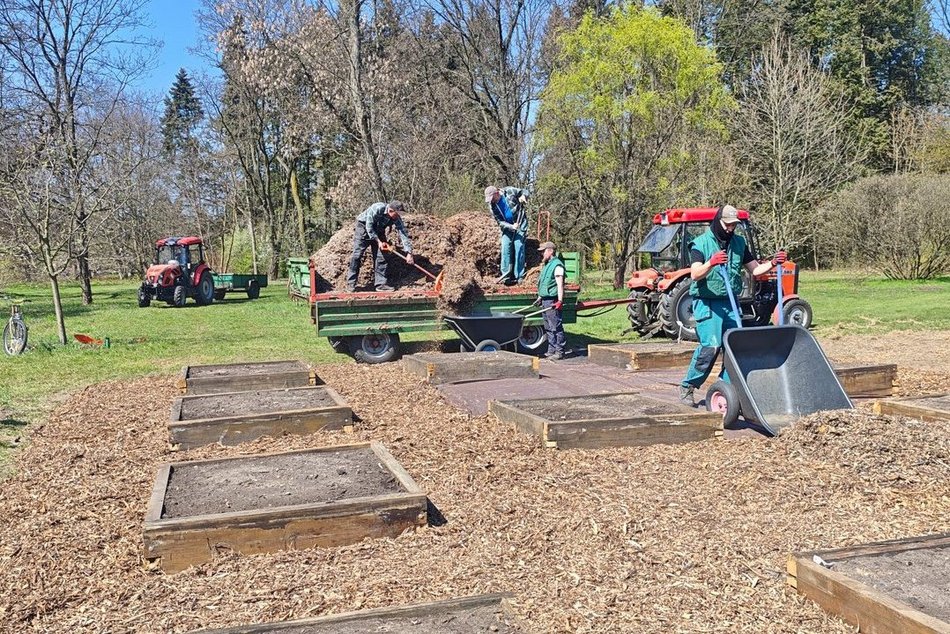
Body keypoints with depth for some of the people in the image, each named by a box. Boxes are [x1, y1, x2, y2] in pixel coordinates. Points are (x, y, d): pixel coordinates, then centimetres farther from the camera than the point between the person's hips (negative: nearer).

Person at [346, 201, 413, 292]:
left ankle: (381, 283, 1)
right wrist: (378, 241, -26)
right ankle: (351, 283, -1)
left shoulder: (397, 218, -19)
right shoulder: (376, 209, -33)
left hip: (378, 231, 5)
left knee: (381, 257, -4)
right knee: (357, 255, -7)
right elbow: (369, 226, -26)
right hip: (364, 227, -4)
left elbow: (403, 234, -19)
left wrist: (409, 253, -25)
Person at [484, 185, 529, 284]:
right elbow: (499, 221, -7)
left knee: (519, 248, -8)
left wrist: (523, 196, -22)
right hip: (507, 227, 3)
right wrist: (511, 226, -21)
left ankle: (519, 276, -4)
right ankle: (506, 274, 4)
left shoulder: (510, 191, -15)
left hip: (520, 224, -3)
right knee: (505, 249, -4)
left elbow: (524, 192, 2)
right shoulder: (492, 205, -8)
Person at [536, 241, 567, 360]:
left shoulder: (557, 265, -12)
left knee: (556, 327, -6)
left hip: (553, 301, -10)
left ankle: (559, 352, -2)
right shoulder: (546, 265, 19)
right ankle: (551, 350, 20)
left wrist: (560, 301, -24)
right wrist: (540, 297, 26)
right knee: (548, 328, 13)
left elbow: (560, 284, -19)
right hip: (545, 300, 10)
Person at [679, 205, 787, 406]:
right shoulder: (701, 243, -6)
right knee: (711, 345, -16)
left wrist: (772, 263, -6)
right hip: (707, 302, -6)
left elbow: (755, 269, 14)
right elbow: (695, 275, -20)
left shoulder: (739, 243, 12)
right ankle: (687, 386, -2)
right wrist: (711, 263, -39)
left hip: (730, 303, 6)